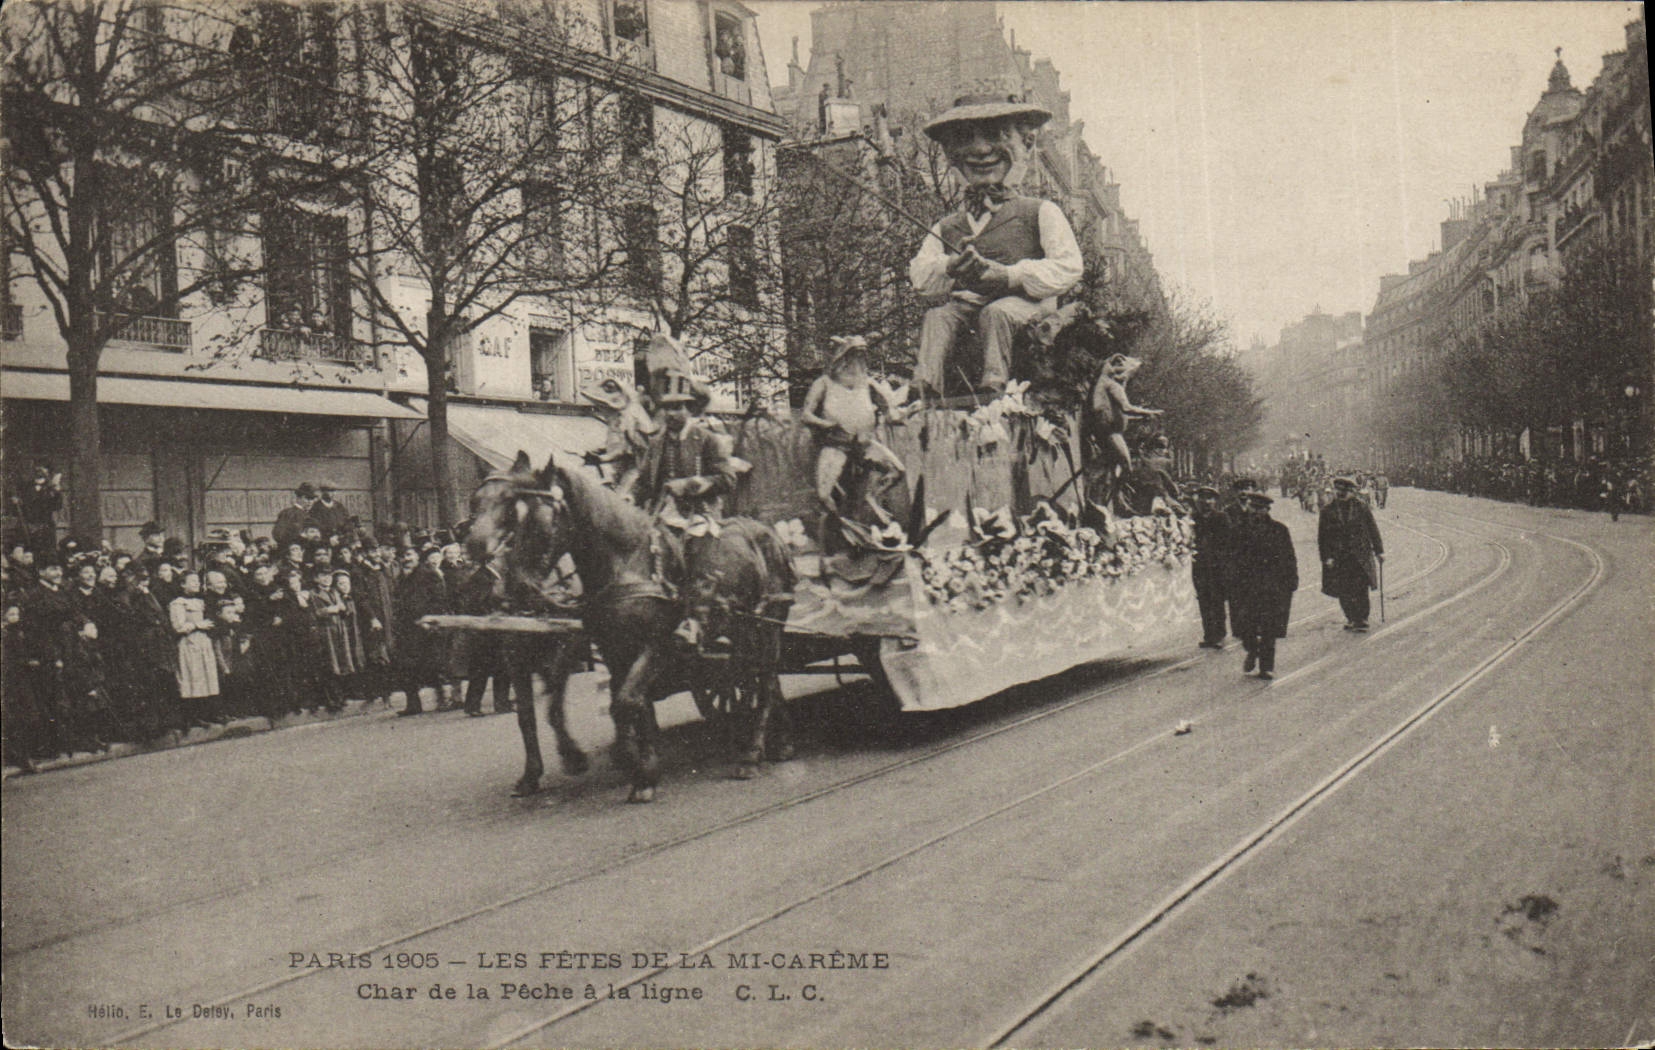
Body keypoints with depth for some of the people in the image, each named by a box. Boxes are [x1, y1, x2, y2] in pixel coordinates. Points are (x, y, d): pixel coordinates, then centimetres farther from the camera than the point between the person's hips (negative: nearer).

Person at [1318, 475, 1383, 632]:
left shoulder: (1362, 508, 2)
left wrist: (1379, 551, 8)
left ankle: (1362, 620, 3)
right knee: (1344, 592, 3)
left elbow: (1373, 530, 9)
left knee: (1361, 589, -6)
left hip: (1360, 556, -1)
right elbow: (1322, 536, 3)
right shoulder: (1327, 511, 2)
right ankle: (1350, 619, 19)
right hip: (1338, 558, 1)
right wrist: (1326, 557, -5)